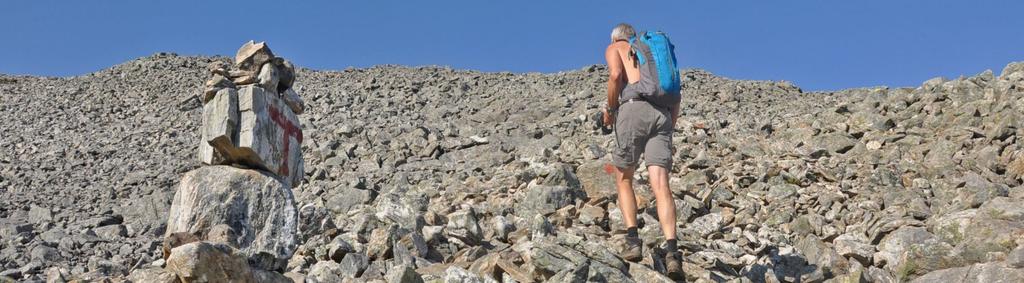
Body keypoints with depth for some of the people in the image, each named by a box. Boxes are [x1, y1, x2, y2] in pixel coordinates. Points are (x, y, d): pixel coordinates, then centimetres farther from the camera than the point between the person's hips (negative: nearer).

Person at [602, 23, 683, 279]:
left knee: (624, 180, 12)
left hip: (633, 108, -3)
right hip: (662, 114, 4)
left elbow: (616, 75, -4)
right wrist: (668, 130, 26)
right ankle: (671, 251, -25)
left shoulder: (613, 48, 20)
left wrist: (610, 109, 7)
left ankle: (633, 240, -4)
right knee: (660, 185, -8)